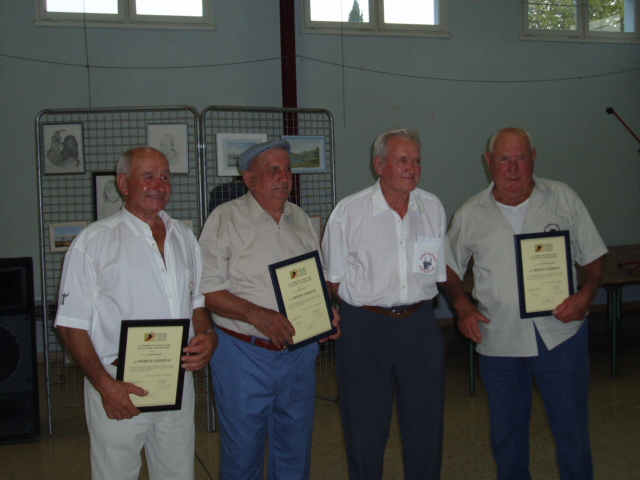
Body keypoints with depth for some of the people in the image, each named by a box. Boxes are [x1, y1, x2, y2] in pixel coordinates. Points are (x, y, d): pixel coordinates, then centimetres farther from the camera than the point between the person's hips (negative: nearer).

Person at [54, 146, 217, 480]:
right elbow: (72, 324, -7)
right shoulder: (93, 241, -5)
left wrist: (207, 337, -2)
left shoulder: (184, 236, 11)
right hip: (119, 387, -4)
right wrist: (105, 385, -16)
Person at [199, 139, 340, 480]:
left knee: (295, 452, 15)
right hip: (244, 353, -4)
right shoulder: (225, 219, -7)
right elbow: (207, 289, -12)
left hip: (299, 352, 5)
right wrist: (258, 316, -23)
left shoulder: (300, 219, 10)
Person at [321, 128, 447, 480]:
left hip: (419, 322, 3)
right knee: (365, 426, 6)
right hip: (364, 324, -3)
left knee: (426, 421, 11)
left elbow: (442, 270, 15)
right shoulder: (348, 212, -5)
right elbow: (333, 278, 1)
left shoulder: (433, 208, 6)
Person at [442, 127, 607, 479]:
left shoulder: (563, 199, 1)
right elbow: (449, 266, 13)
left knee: (572, 429, 6)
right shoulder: (470, 215, 3)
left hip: (560, 334, -1)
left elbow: (594, 257, 6)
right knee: (506, 436, 14)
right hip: (498, 340, 1)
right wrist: (462, 306, -3)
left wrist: (585, 296, -12)